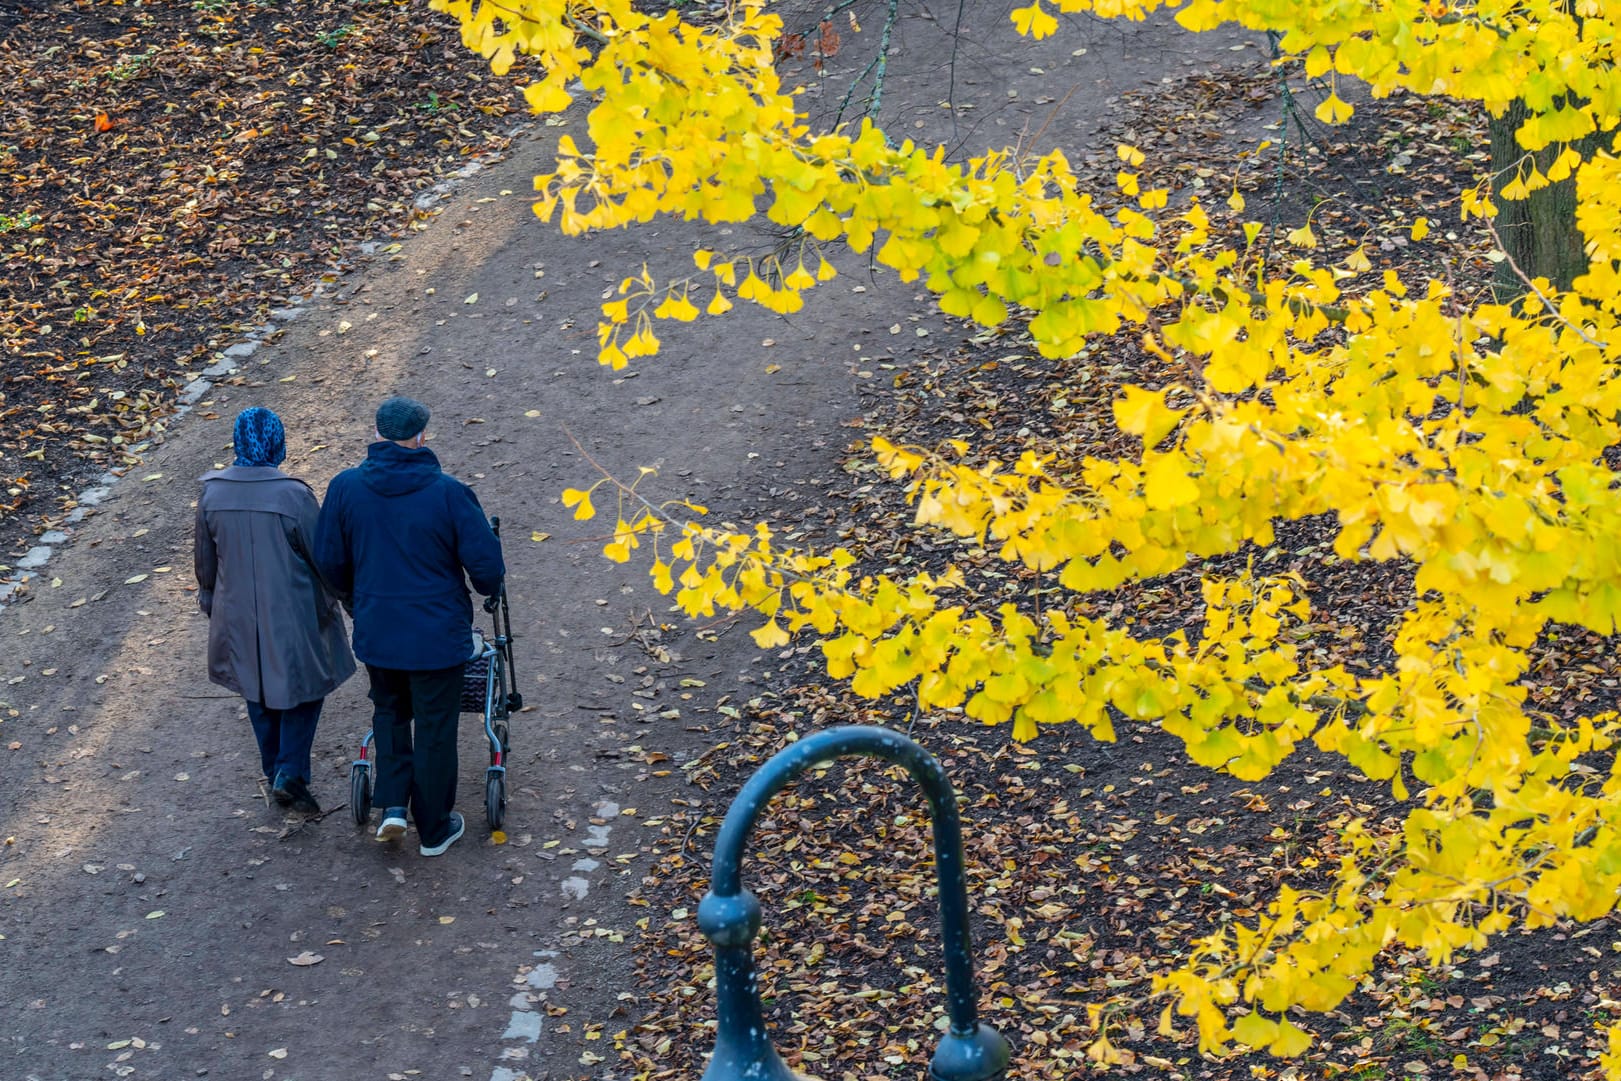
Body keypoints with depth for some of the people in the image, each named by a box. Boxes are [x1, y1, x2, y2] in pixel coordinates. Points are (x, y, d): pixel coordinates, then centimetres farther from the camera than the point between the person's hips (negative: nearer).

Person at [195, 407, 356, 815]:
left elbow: (205, 559, 4)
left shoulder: (212, 493, -9)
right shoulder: (293, 495, -21)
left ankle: (274, 774, 30)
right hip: (291, 612, -4)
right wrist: (328, 603, 7)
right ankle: (290, 774, 5)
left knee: (259, 694, 21)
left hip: (238, 616, 4)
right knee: (303, 688, 15)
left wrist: (211, 602, 20)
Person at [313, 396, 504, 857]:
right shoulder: (448, 492, -17)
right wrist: (489, 589, 12)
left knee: (389, 713, 26)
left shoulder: (345, 487, -8)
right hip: (437, 634, -3)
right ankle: (434, 829, 25)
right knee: (435, 730, 12)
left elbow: (329, 560, 3)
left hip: (375, 632, 3)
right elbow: (486, 564, -13)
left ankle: (393, 806, 13)